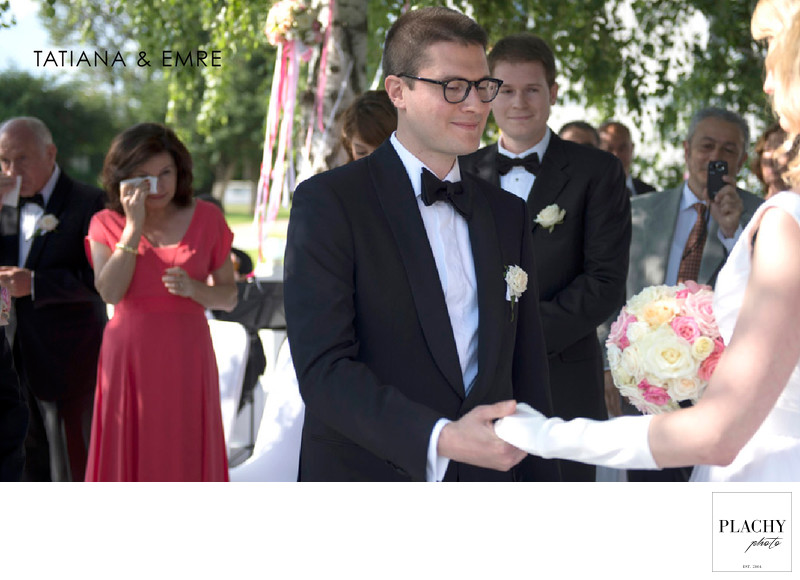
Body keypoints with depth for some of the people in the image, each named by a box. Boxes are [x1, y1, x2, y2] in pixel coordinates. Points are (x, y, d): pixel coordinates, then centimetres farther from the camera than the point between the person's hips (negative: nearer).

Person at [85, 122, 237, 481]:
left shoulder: (206, 218, 5)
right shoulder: (106, 224, 4)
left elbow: (229, 297, 6)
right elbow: (110, 292, -12)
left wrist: (192, 287, -13)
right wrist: (134, 227, -13)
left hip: (187, 360, 0)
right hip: (129, 357, 0)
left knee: (186, 460, 3)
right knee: (130, 458, 2)